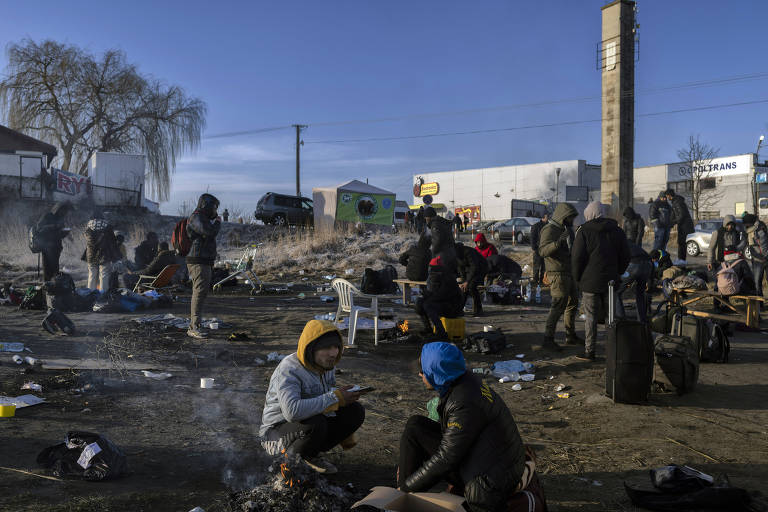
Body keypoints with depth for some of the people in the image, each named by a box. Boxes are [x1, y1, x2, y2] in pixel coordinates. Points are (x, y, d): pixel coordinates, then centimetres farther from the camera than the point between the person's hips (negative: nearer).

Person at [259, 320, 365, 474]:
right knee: (315, 423, -38)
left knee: (356, 411, -8)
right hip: (277, 431, -8)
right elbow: (292, 411, -42)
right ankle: (293, 456, -7)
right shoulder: (289, 370, -26)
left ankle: (311, 454, 0)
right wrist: (335, 398, -36)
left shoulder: (327, 366, 0)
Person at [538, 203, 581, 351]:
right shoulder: (550, 229, -14)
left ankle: (571, 336, 27)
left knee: (572, 303, 15)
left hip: (568, 272, 10)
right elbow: (543, 251, -29)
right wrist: (558, 242, -43)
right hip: (558, 273, -10)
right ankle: (548, 340, -12)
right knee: (558, 305, -14)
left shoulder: (566, 229, 16)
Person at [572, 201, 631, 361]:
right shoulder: (616, 230, 8)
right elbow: (625, 256, 11)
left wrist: (578, 278, 2)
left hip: (590, 282, -4)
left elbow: (577, 257, -9)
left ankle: (589, 352, 4)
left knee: (591, 317, 1)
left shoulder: (584, 231, -7)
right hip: (611, 281, 4)